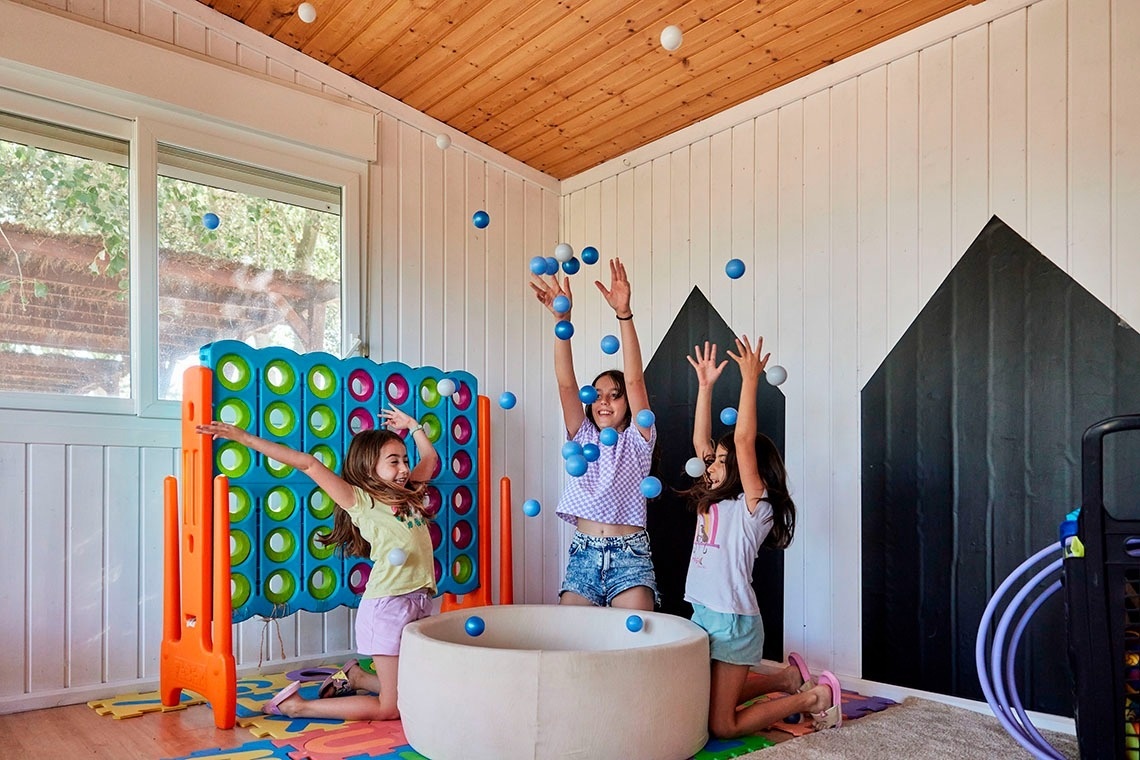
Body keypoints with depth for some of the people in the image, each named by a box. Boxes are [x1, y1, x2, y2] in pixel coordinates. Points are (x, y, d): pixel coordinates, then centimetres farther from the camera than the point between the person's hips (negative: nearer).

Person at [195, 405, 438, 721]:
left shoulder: (410, 494, 13)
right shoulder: (360, 501, -5)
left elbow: (429, 458, 29)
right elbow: (309, 464, -11)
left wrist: (412, 425, 24)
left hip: (419, 601, 7)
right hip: (388, 604, -7)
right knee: (391, 708, -1)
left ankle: (355, 676, 33)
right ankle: (296, 705, 11)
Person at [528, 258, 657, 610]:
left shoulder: (637, 440, 5)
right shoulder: (582, 437, 12)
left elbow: (635, 380, -9)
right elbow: (566, 383, -1)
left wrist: (624, 314, -20)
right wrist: (562, 319, -14)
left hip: (630, 556, -2)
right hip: (583, 553, 3)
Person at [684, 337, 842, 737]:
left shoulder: (753, 505, -11)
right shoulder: (716, 500, 9)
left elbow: (744, 440, -22)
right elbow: (700, 441, 9)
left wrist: (750, 379, -23)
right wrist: (705, 386, 6)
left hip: (733, 621, -8)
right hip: (704, 614, 8)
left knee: (721, 725, -1)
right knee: (703, 702, 18)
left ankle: (817, 695, 14)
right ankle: (789, 678, 31)